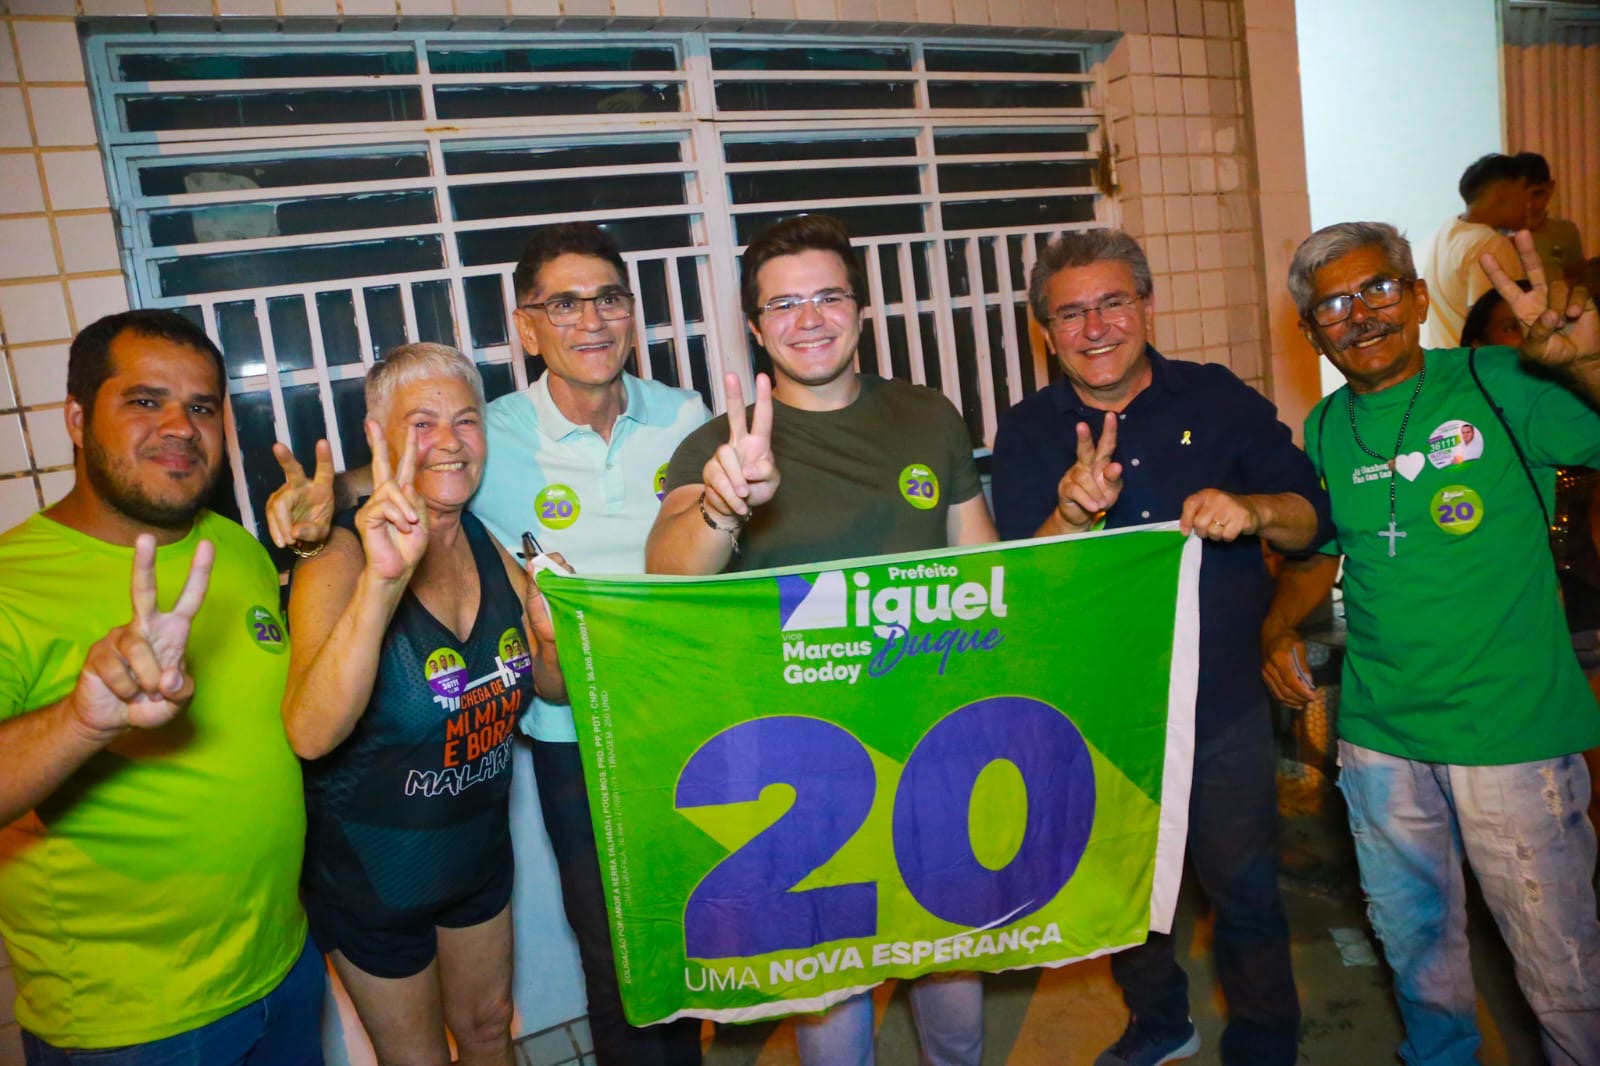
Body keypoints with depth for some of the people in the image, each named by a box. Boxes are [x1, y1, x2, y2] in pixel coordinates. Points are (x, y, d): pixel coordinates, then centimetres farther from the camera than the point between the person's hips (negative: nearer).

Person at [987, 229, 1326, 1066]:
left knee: (1244, 886, 10)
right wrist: (1072, 514, -31)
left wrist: (1253, 511, -26)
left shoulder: (1219, 399, -2)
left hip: (1224, 703, 0)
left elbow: (1309, 517, -3)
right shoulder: (1026, 434, -4)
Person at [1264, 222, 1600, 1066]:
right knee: (1412, 930, 22)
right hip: (1378, 733, 5)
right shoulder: (1325, 430, 4)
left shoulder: (1497, 386, -9)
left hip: (1513, 728, -4)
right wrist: (1278, 627, 2)